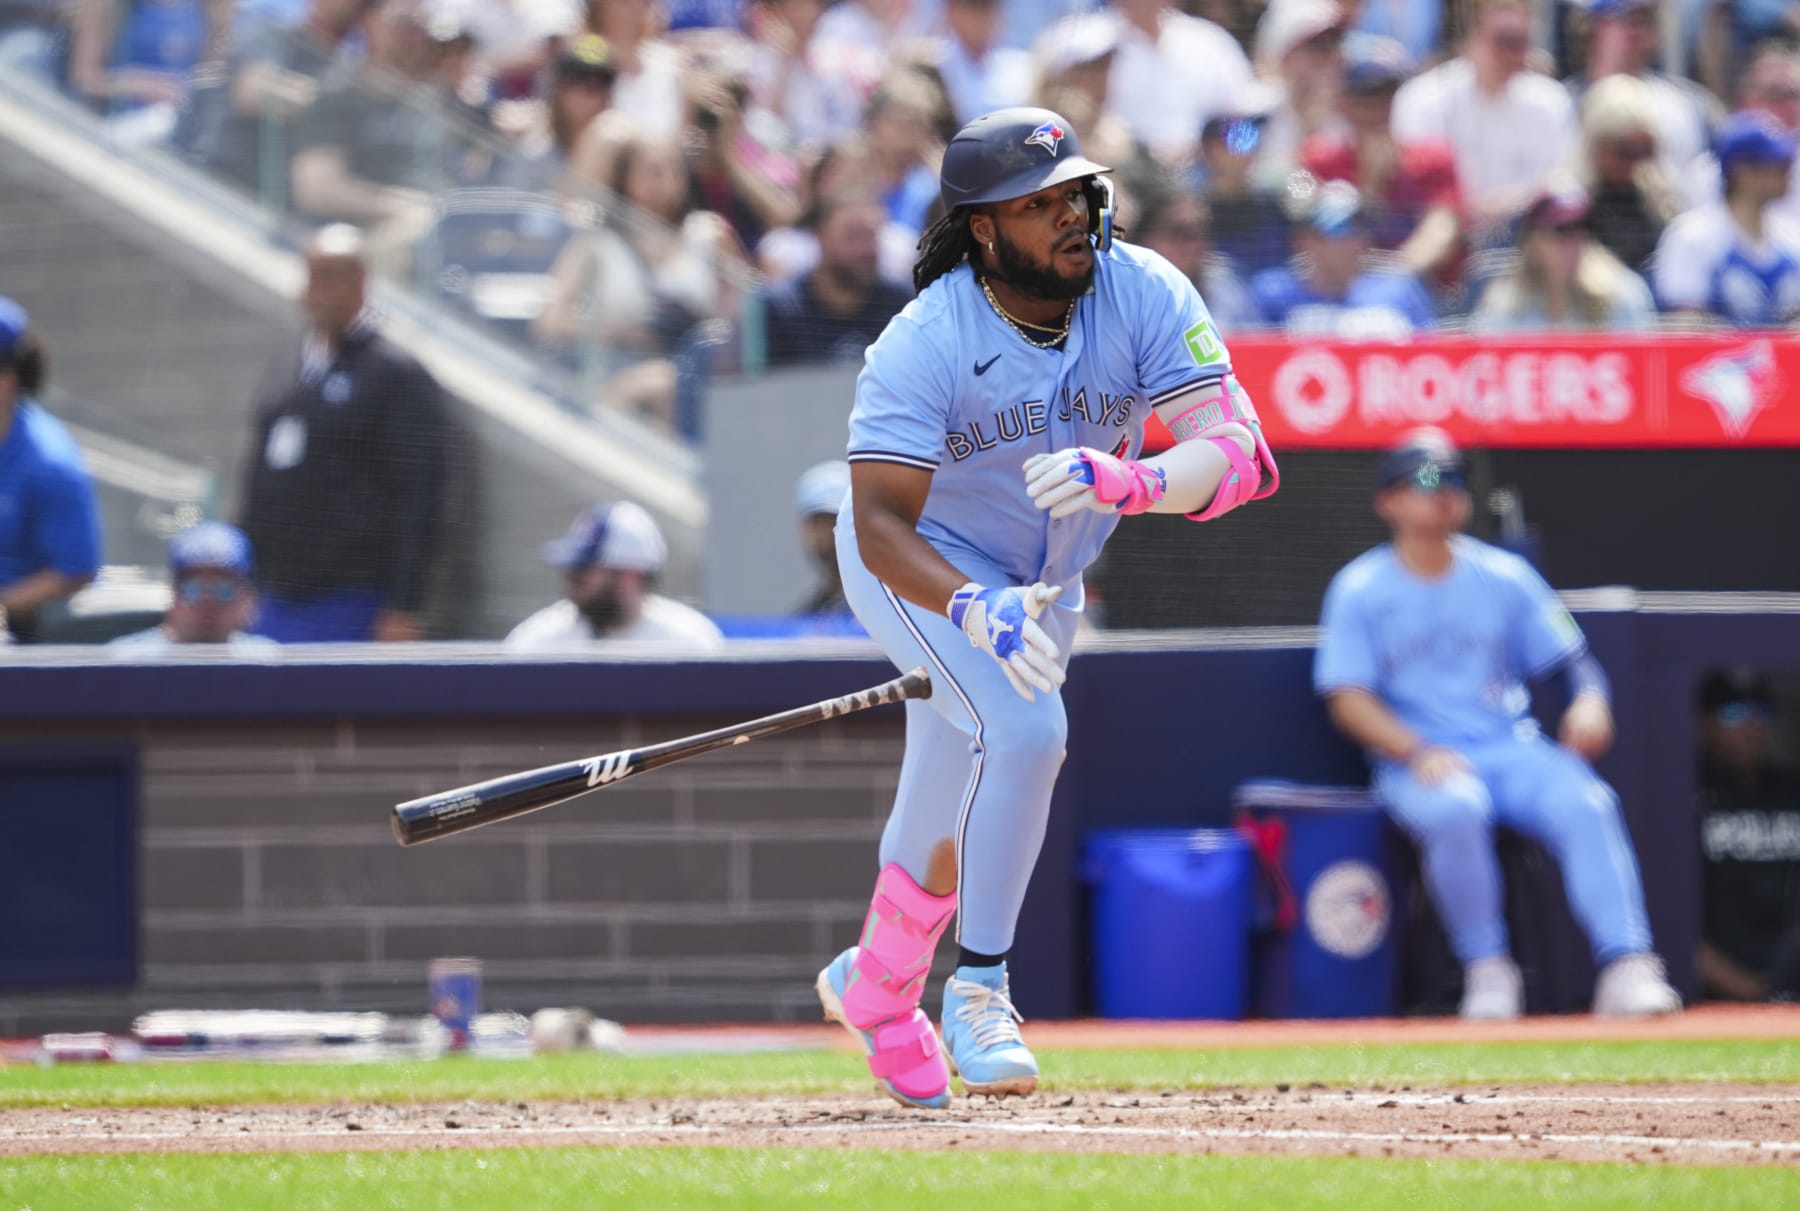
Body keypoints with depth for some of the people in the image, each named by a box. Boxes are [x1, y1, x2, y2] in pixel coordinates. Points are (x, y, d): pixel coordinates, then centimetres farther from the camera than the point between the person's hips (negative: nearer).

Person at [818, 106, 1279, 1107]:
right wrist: (977, 610, -54)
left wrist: (1126, 482, -52)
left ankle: (877, 989, 42)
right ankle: (978, 989, -19)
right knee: (1024, 727, -30)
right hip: (923, 568, -5)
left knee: (954, 817, 15)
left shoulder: (1144, 295, -24)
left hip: (1045, 575, 5)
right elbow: (880, 525, -36)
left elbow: (1243, 453, -32)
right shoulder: (926, 343, -32)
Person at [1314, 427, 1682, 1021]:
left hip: (1511, 749, 3)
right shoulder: (1360, 589, 5)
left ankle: (1627, 967, -36)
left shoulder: (1505, 576, 13)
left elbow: (1570, 656, 13)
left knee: (1586, 800, -28)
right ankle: (1487, 972, -24)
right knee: (1456, 809, -38)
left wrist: (1590, 699, -11)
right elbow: (1348, 699, -3)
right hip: (1415, 764, -3)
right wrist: (1419, 753, -19)